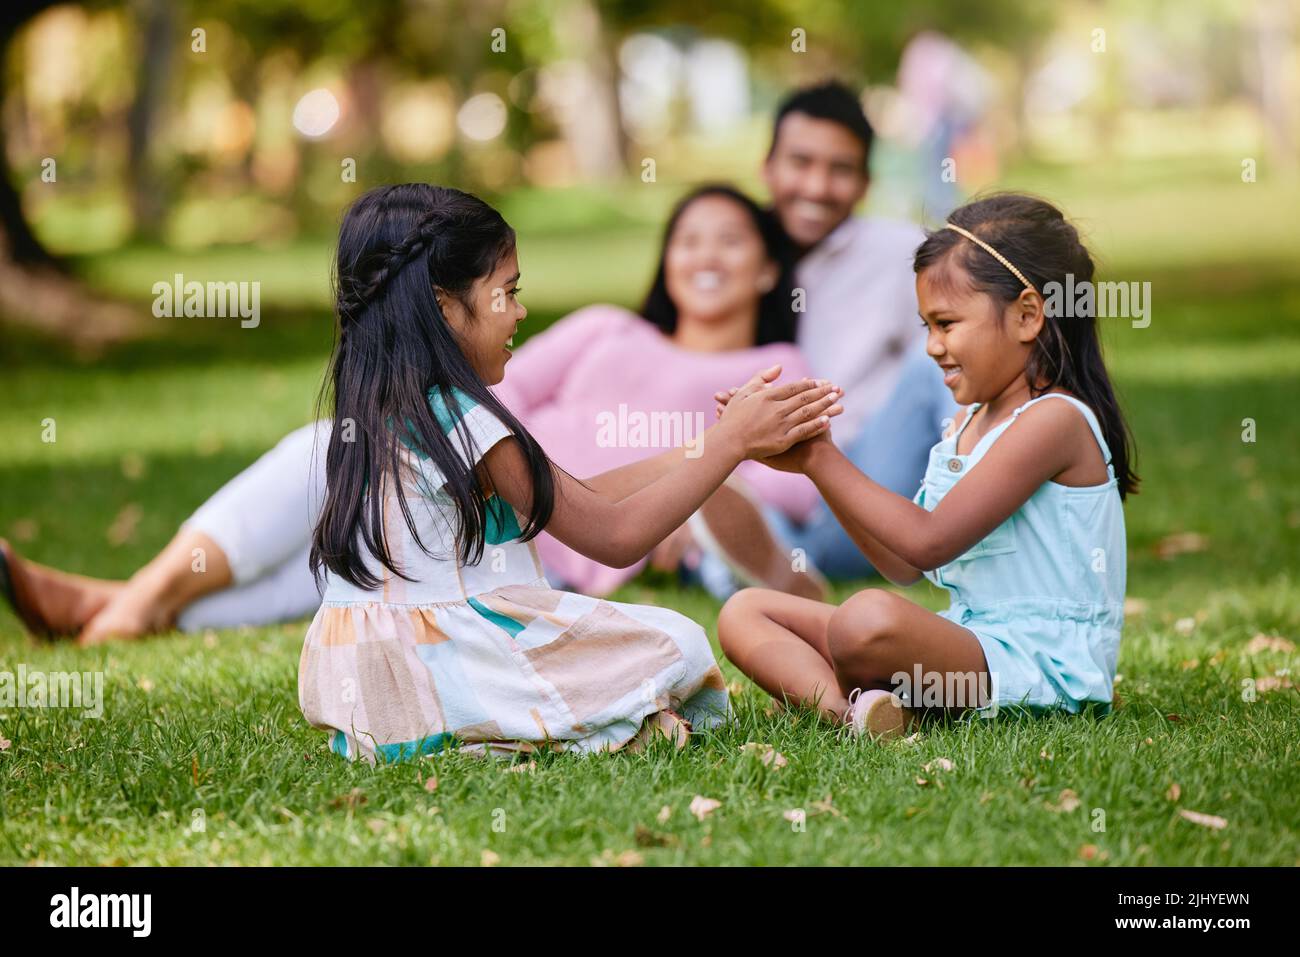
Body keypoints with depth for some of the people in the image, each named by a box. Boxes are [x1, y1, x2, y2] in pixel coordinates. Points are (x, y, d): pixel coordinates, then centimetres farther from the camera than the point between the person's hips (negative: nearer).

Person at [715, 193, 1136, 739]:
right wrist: (813, 460, 7)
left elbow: (928, 542, -19)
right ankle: (845, 708, -24)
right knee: (744, 612, 4)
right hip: (967, 645, 10)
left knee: (870, 619, -40)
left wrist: (821, 459, -13)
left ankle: (861, 709, -9)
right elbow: (903, 565, 16)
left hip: (1037, 667, -10)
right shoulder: (971, 422, 17)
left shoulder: (1054, 420, -13)